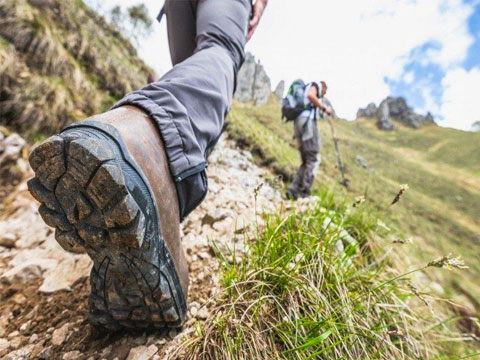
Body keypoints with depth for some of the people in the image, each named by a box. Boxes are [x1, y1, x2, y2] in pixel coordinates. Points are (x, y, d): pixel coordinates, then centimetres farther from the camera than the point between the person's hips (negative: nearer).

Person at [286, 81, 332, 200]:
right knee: (314, 158, -11)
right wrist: (324, 108, -5)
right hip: (307, 120, -8)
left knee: (306, 160, 7)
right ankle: (304, 192, -17)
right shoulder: (315, 85, 13)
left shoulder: (306, 89, 35)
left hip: (298, 122, 8)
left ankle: (294, 189, -5)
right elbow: (310, 95, -11)